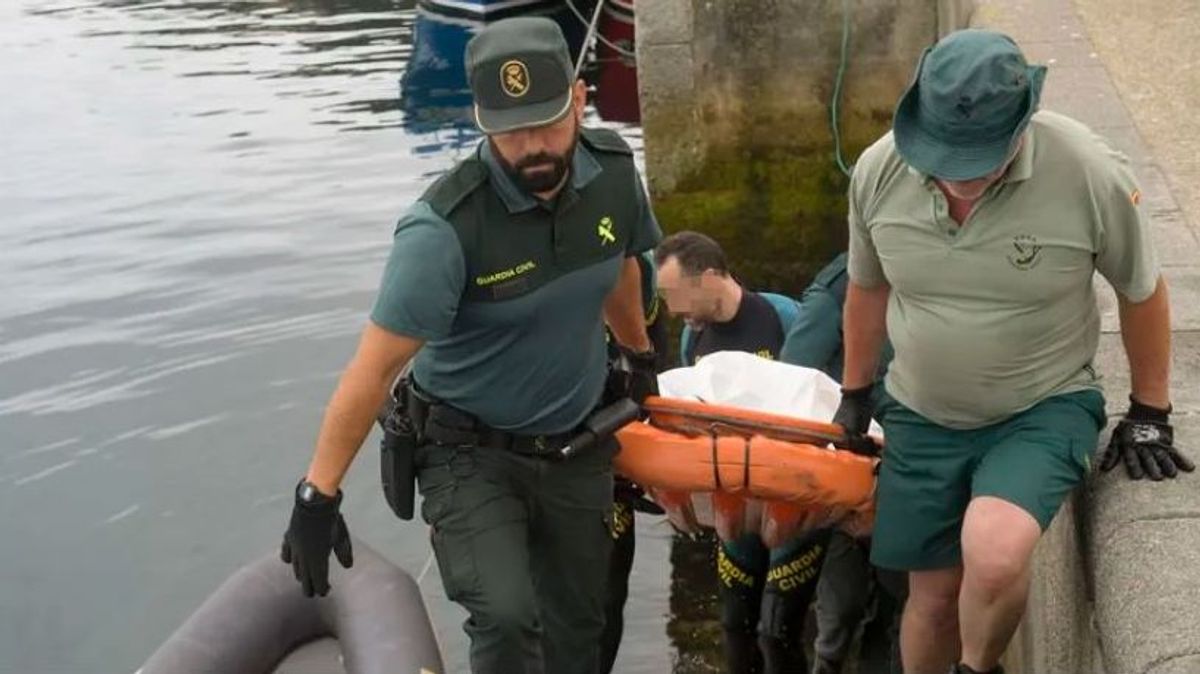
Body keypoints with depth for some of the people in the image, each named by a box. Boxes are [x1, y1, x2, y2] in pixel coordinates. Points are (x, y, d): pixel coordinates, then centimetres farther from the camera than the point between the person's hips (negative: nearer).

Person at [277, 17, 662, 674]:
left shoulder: (613, 171, -11)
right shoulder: (444, 227, -29)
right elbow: (376, 366, -24)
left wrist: (639, 354, 26)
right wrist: (318, 495, -22)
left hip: (577, 447, 5)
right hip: (470, 453, -5)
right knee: (506, 620, -23)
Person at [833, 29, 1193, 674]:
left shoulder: (1090, 174, -21)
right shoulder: (879, 169, -13)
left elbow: (1141, 291, -3)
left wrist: (1149, 414, 4)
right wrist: (855, 394, 16)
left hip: (1045, 409, -3)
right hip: (921, 418, 3)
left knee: (993, 557, -28)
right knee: (932, 595, 11)